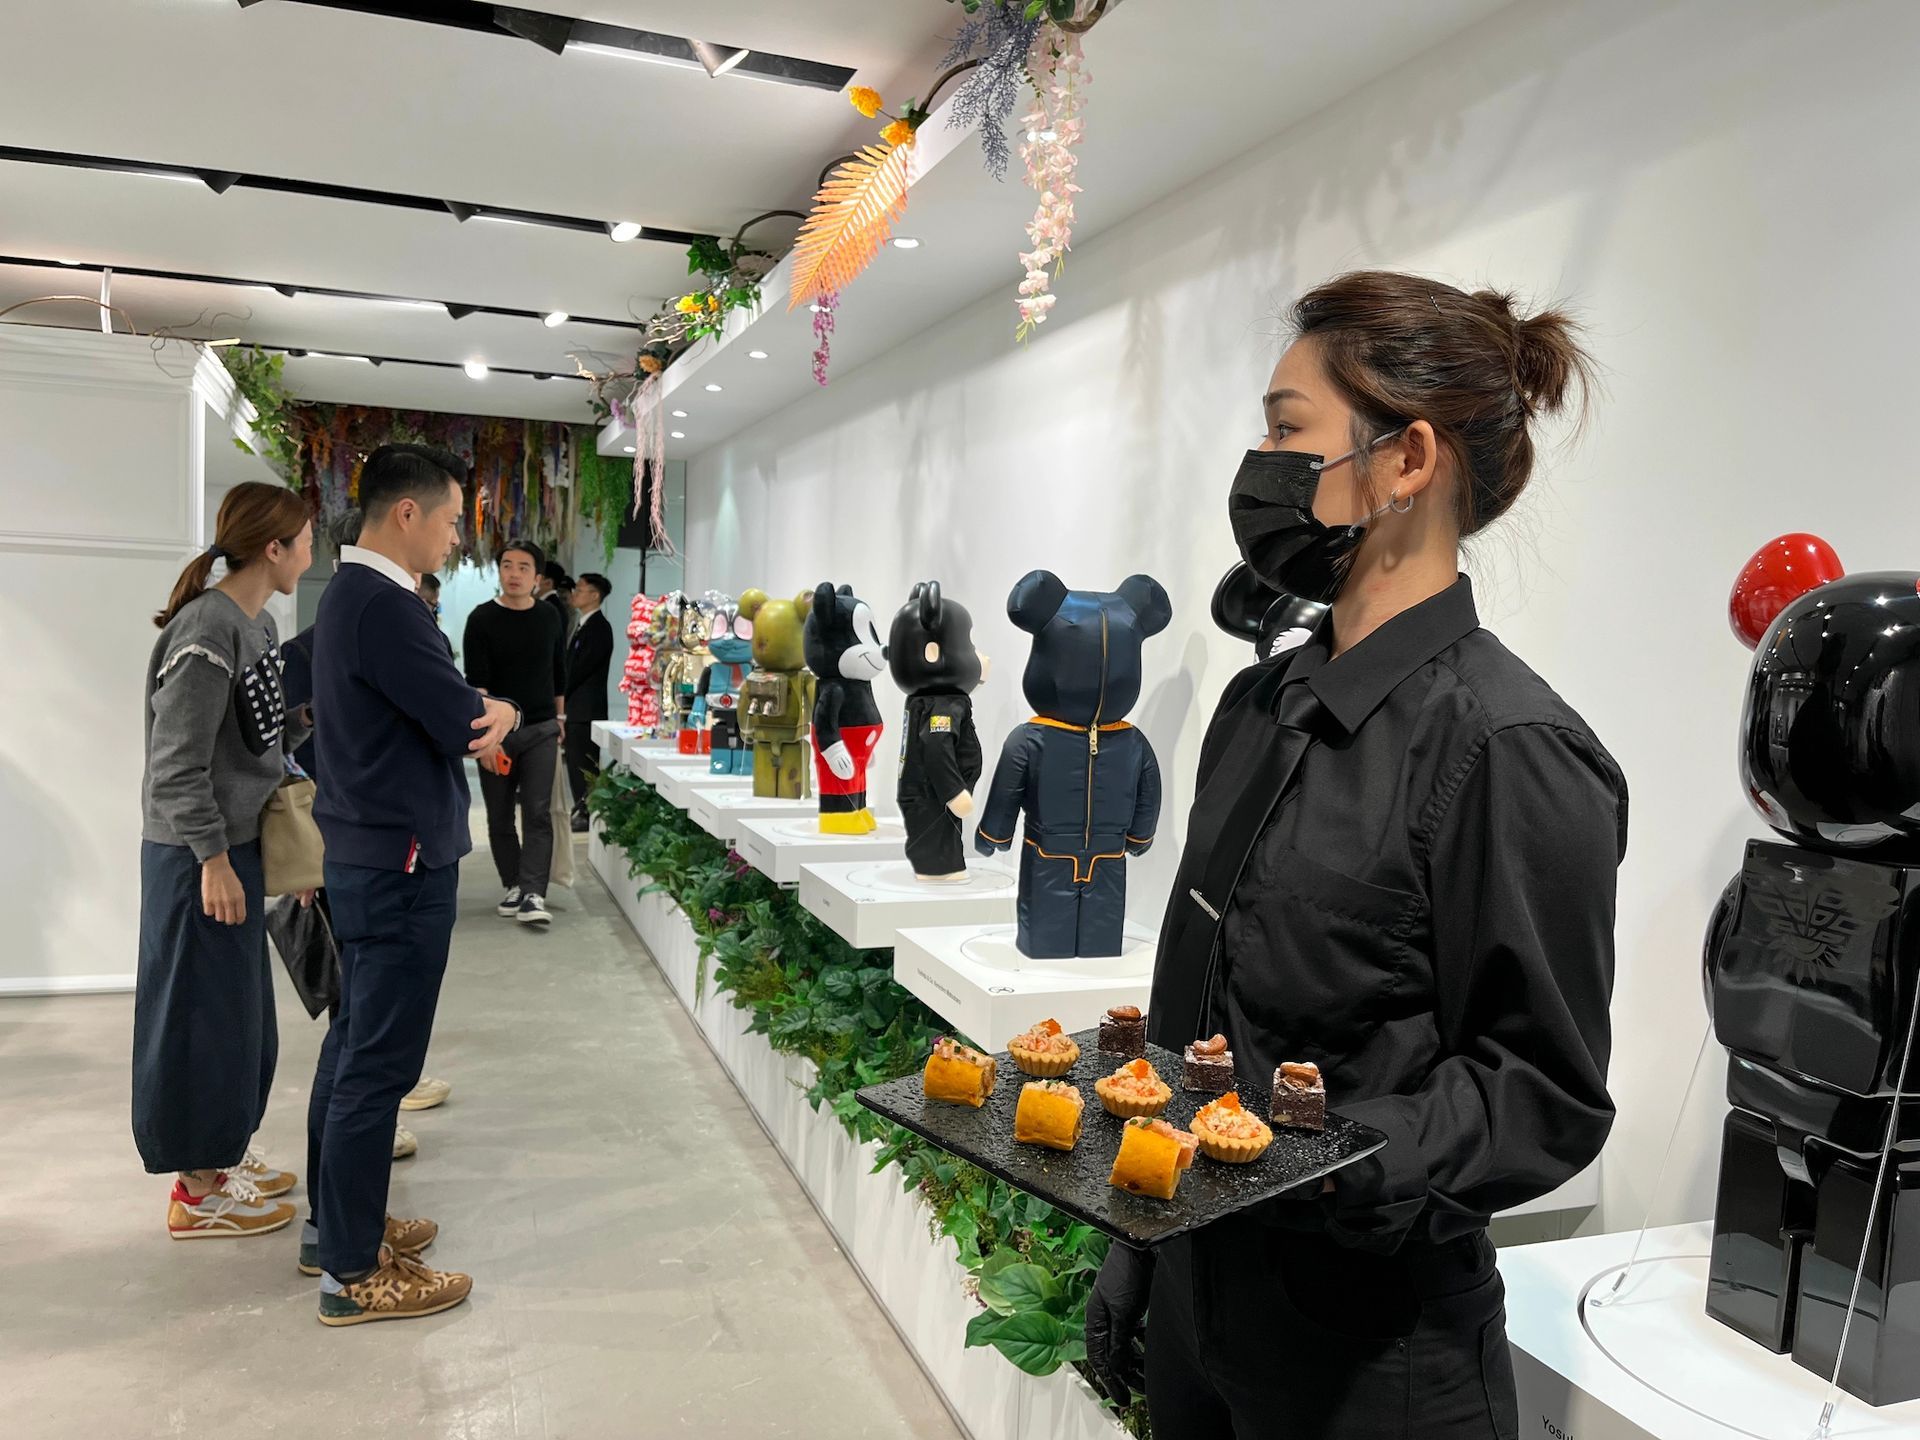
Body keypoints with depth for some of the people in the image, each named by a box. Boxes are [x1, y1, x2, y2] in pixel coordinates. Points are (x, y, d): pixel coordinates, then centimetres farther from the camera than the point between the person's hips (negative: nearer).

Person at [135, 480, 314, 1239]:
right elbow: (176, 764, -21)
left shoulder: (256, 623, 7)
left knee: (239, 1010, 17)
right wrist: (212, 858, -19)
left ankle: (220, 1158, 33)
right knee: (202, 1014, 2)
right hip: (197, 855, -9)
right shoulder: (207, 630, -20)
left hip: (236, 841, 9)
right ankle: (197, 1193, 15)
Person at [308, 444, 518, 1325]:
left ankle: (334, 1224, 32)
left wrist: (477, 716, -5)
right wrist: (502, 712, 0)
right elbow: (468, 725, -20)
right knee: (379, 1064, -2)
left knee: (353, 1044, 18)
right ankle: (354, 1273, 10)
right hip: (401, 864, -11)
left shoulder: (349, 593, 12)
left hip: (365, 856, 11)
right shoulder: (385, 607, -21)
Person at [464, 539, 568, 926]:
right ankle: (514, 886, 22)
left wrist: (558, 721, 18)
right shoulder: (482, 619, -4)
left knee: (538, 813, -9)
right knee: (500, 816, 8)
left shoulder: (550, 618, 6)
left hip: (541, 729, 1)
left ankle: (533, 895, -12)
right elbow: (476, 681, -12)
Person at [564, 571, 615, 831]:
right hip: (575, 707, 9)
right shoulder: (583, 625, 17)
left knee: (585, 763, -5)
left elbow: (581, 668, -16)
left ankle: (588, 814, 0)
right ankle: (582, 809, 19)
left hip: (586, 708, -9)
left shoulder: (599, 627, -12)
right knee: (576, 761, 12)